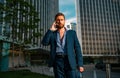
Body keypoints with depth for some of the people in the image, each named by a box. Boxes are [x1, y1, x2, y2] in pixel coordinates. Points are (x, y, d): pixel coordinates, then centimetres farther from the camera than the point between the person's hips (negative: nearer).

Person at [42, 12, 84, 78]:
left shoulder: (72, 33, 14)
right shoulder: (52, 34, 16)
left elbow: (77, 48, 7)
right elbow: (44, 43, -1)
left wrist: (80, 64, -2)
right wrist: (51, 30, 0)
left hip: (70, 62, 0)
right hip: (57, 62, 1)